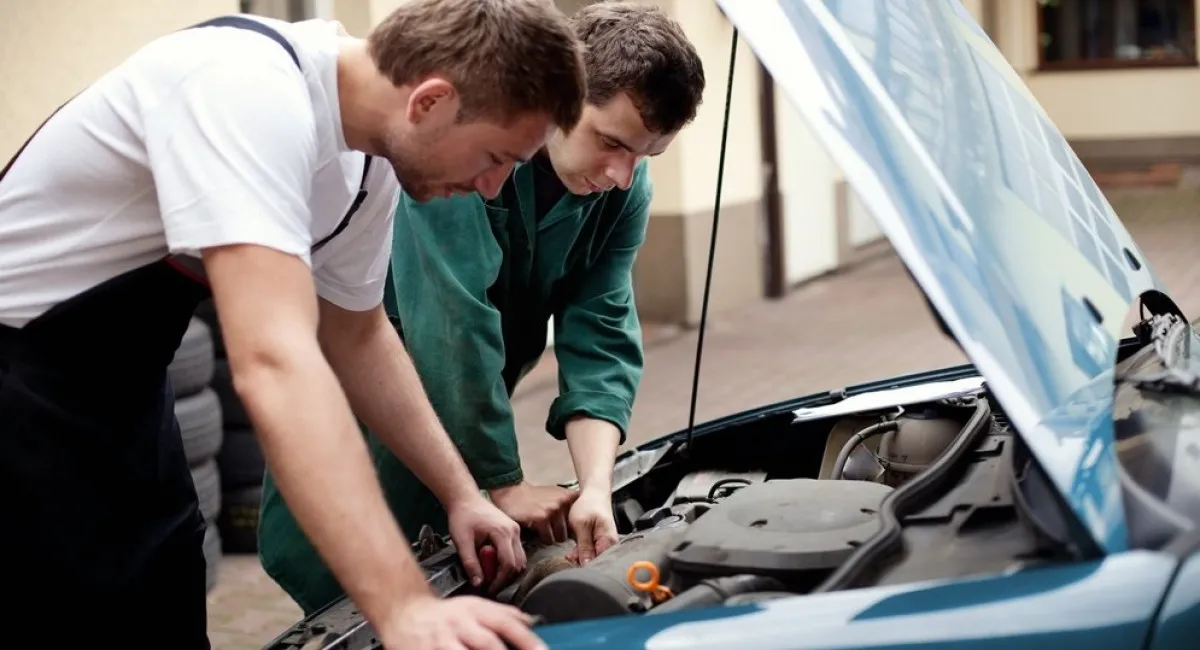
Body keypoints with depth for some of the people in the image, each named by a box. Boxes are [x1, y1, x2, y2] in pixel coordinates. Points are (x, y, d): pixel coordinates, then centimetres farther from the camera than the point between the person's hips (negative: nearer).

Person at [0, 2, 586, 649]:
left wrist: (460, 494, 6)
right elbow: (274, 364, -42)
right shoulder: (250, 91, -32)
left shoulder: (370, 161, -4)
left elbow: (356, 337, 12)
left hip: (117, 380, 8)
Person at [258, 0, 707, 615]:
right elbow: (454, 327, -29)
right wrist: (504, 485, -25)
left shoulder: (622, 190, -8)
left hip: (462, 416, 6)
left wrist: (596, 488, -26)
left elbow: (600, 340, -12)